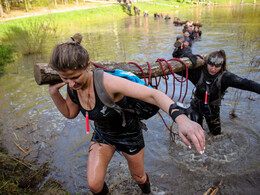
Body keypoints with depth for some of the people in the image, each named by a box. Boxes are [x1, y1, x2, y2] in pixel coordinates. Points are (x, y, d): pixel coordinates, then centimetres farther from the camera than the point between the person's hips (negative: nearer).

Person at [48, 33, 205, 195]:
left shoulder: (107, 82, -39)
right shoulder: (72, 88, -16)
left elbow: (152, 94, -46)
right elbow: (70, 113, 2)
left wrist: (181, 118, -63)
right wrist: (54, 93, -16)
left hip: (129, 134, -4)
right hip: (102, 135, 4)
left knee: (139, 177, 21)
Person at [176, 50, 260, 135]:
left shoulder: (225, 77, -26)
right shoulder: (198, 72, -25)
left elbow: (244, 83, -37)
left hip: (212, 108, 1)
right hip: (196, 106, -1)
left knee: (217, 133, 17)